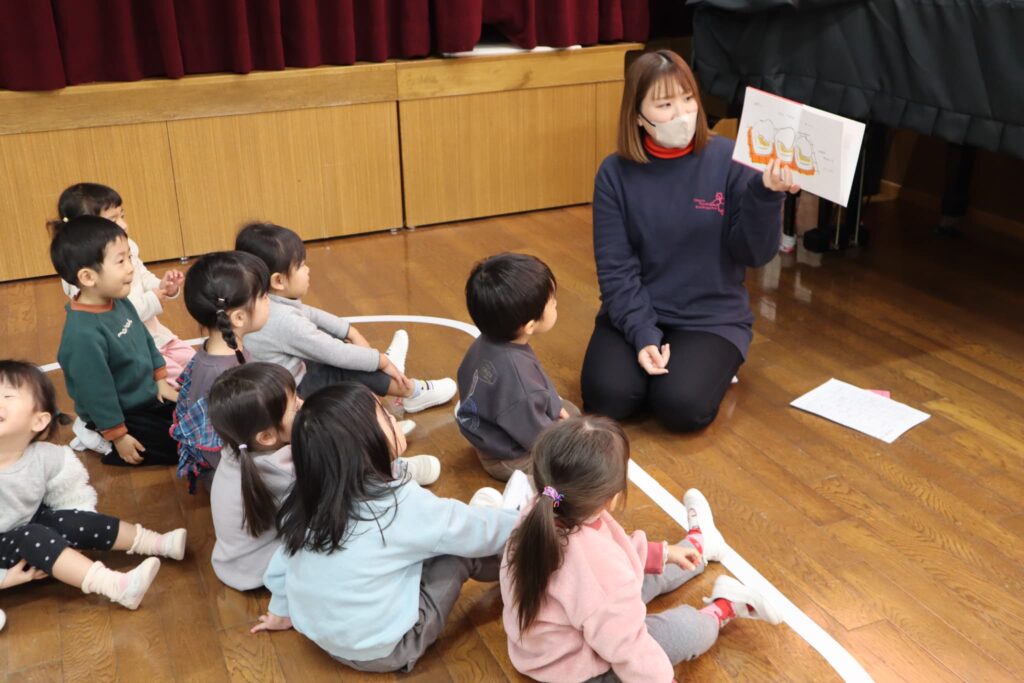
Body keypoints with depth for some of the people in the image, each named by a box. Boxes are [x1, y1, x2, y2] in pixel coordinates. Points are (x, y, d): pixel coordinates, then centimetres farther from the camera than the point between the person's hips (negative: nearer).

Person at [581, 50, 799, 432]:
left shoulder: (729, 160, -7)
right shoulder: (616, 173, -5)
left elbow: (754, 254, -10)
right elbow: (615, 269, -7)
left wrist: (766, 196, -27)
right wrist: (642, 335, -19)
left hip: (712, 316, -1)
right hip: (635, 314, 1)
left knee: (681, 406, -23)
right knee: (607, 399, -20)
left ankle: (713, 365, 10)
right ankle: (648, 359, 11)